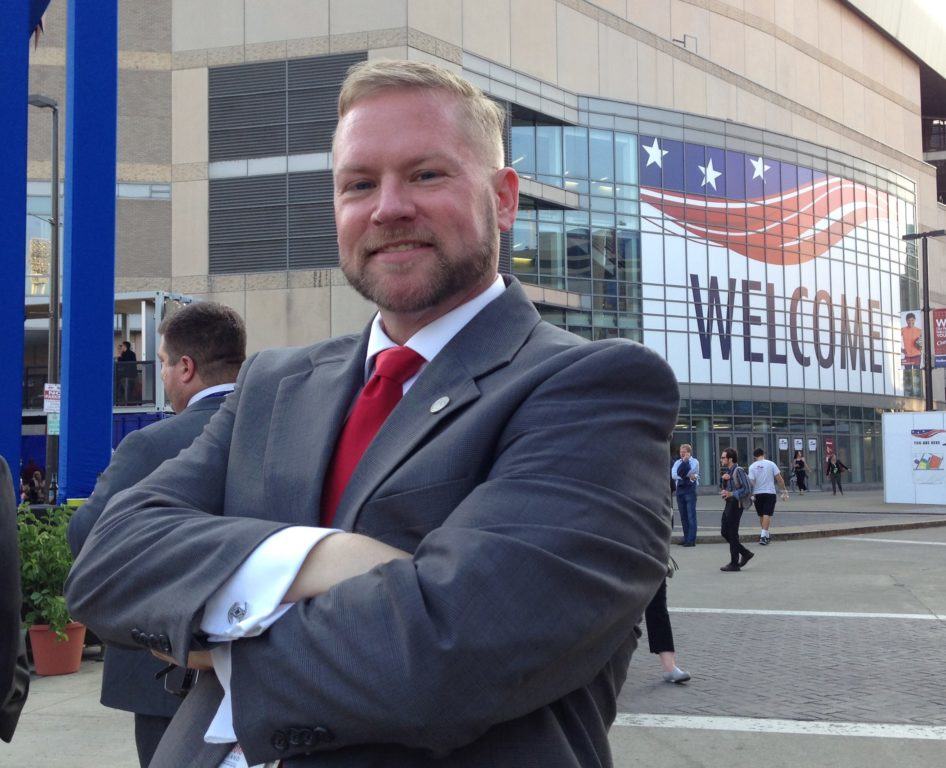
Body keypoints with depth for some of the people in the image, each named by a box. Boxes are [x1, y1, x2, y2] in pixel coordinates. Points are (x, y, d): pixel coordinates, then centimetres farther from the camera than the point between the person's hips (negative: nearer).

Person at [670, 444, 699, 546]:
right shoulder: (677, 462, 13)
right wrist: (688, 476, -13)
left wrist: (685, 461, -7)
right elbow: (673, 475, -4)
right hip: (679, 489, 5)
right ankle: (686, 539, 14)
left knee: (691, 515, -7)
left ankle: (691, 540, -8)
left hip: (690, 489, -5)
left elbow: (687, 472, -15)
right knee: (683, 516, 8)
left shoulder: (694, 462, 0)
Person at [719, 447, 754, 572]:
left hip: (736, 504, -9)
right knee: (724, 532, 12)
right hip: (729, 504, 9)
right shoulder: (727, 471, 14)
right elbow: (722, 488, 16)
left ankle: (734, 564, 4)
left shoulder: (738, 471, -14)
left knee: (732, 534, -4)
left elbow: (747, 489, -19)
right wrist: (723, 479, -3)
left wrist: (731, 494, -23)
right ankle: (746, 553, 23)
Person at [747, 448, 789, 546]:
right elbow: (779, 478, -3)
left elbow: (751, 482, -7)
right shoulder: (771, 464, -2)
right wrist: (784, 490, 3)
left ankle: (765, 534, 23)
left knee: (761, 515, 15)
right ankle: (763, 536, -15)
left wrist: (751, 495, -2)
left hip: (757, 494, 2)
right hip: (770, 492, -1)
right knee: (767, 515, -4)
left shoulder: (752, 466, -2)